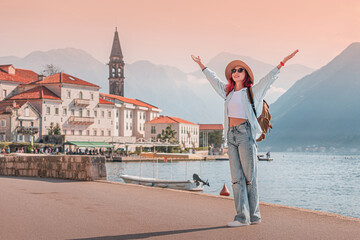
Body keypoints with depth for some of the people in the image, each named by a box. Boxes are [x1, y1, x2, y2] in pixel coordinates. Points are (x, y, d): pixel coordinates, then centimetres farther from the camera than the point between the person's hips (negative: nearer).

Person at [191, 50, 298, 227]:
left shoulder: (252, 92, 4)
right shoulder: (228, 91, 18)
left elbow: (269, 78, -3)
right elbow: (214, 79, 30)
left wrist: (282, 63, -13)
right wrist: (201, 65, 40)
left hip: (245, 133, -5)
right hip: (231, 135, 5)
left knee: (249, 177, -3)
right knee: (237, 178, 0)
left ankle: (254, 216, 5)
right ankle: (242, 217, 0)